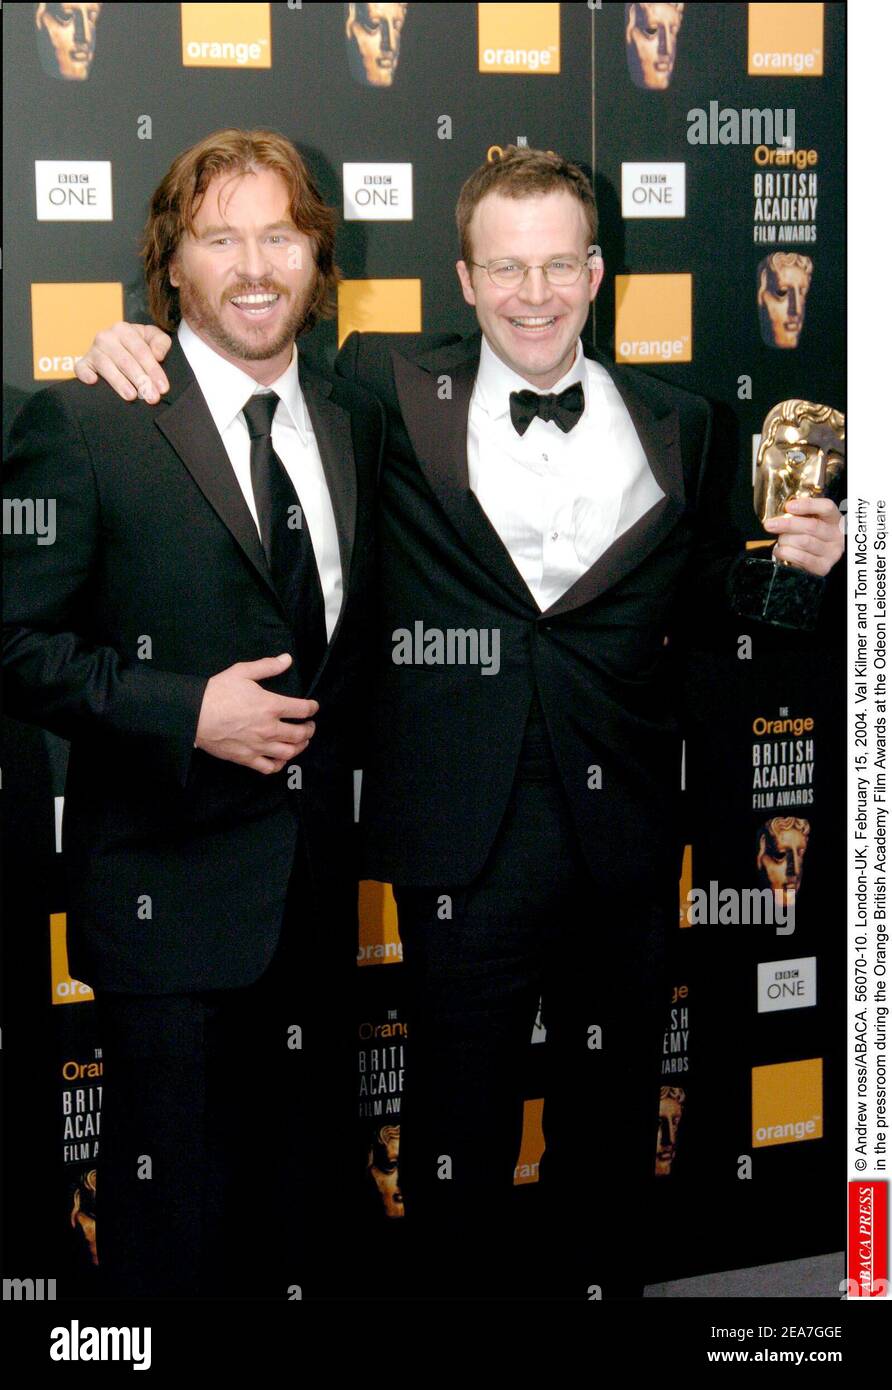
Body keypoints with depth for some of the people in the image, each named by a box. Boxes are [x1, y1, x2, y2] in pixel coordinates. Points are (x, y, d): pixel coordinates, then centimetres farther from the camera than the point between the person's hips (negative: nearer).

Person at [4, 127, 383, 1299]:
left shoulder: (356, 424, 9)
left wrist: (331, 728, 4)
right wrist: (188, 713, -20)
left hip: (320, 887, 5)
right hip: (172, 888, -5)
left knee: (301, 1200, 17)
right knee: (172, 1215, 4)